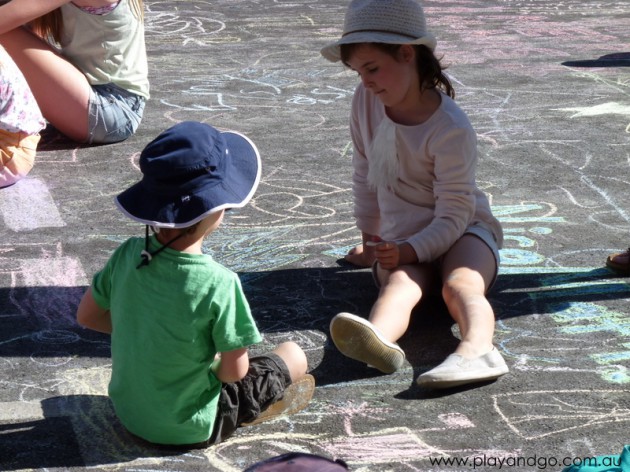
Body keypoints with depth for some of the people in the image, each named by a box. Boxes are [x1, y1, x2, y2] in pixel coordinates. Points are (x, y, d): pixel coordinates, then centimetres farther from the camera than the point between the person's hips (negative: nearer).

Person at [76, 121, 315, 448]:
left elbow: (87, 316, 0)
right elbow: (234, 371, -20)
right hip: (188, 430, -5)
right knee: (294, 355, 12)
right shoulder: (218, 283, -29)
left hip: (128, 413, 6)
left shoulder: (128, 254, -15)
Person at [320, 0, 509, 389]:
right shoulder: (366, 101, 0)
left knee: (460, 284, -35)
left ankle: (477, 349, -65)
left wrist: (410, 250, -32)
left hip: (464, 230, -2)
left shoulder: (451, 130, -19)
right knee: (400, 280, -32)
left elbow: (454, 215, -18)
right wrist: (370, 239, 19)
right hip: (403, 241, 2)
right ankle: (379, 340, -66)